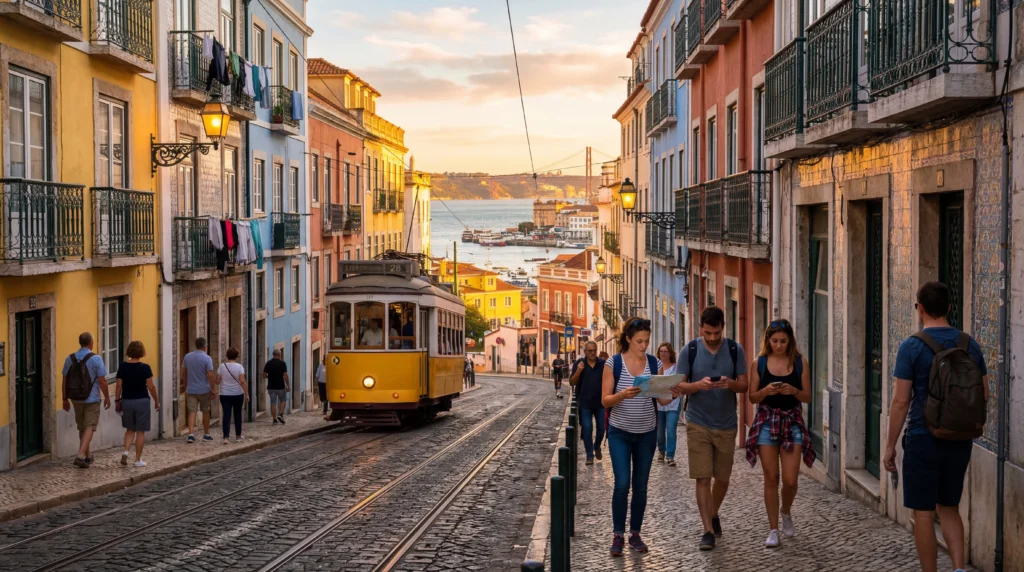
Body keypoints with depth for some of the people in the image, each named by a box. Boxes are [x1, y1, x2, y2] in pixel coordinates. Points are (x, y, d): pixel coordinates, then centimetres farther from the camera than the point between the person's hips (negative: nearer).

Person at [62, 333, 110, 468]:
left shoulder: (70, 359, 1)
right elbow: (102, 381, -12)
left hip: (76, 400, 5)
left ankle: (88, 456, 28)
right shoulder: (96, 359, -12)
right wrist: (107, 397, 0)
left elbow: (64, 381, 4)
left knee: (82, 428, 17)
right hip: (92, 399, -5)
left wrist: (65, 399, 12)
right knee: (89, 428, -1)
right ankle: (80, 456, -16)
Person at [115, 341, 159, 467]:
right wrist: (156, 401, 4)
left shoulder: (122, 367, -3)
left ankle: (126, 451, -3)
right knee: (140, 431, 6)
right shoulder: (145, 368, -10)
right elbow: (151, 387, -8)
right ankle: (138, 460, 8)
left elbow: (119, 386, -2)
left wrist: (117, 400, 10)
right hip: (142, 401, -3)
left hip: (127, 401, 3)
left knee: (130, 429, 19)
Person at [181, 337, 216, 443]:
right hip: (204, 389, -3)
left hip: (190, 389, 3)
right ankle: (206, 434, 22)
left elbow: (183, 372, 12)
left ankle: (191, 434, -14)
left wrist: (185, 384, 27)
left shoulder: (187, 356, 3)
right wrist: (212, 389, -7)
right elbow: (210, 375, -15)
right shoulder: (207, 358, -11)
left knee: (192, 412, 0)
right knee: (205, 412, 12)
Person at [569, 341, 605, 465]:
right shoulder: (579, 364, -2)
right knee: (587, 429, 0)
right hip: (585, 403, -1)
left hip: (600, 402, 1)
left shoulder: (603, 364, -1)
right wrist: (578, 371, -22)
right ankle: (590, 456, 8)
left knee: (602, 427, 8)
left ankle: (597, 447, 35)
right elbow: (572, 383, -5)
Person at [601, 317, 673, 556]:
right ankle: (618, 535, 3)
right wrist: (622, 395, -28)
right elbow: (605, 401, -9)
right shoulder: (613, 363, -7)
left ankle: (635, 534, 18)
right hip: (620, 433, -3)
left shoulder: (655, 364, 0)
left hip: (647, 433, 3)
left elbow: (661, 399, 2)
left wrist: (672, 394, -20)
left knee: (641, 486, 6)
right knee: (622, 484, -10)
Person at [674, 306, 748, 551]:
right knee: (703, 478, -6)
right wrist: (699, 385, -24)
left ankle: (714, 515, 38)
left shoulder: (735, 350, -1)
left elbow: (744, 384, 2)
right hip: (698, 423, -2)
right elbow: (679, 386, -4)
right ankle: (708, 530, -1)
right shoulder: (689, 351, -5)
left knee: (722, 478, 13)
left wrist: (731, 384, -21)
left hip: (726, 424, 2)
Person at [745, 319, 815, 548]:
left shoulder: (799, 362, 2)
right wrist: (765, 391, -17)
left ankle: (786, 513, 27)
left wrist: (794, 391, -16)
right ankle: (773, 530, 10)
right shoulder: (759, 363, 2)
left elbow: (807, 397, 4)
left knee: (790, 480, -4)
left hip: (792, 421, 0)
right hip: (767, 421, 0)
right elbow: (752, 397, 3)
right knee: (771, 478, 1)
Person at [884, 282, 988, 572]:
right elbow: (983, 395, 8)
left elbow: (900, 401, -12)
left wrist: (890, 445, -5)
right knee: (949, 508, 18)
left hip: (923, 439, -5)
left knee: (924, 513, 5)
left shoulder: (912, 346, -11)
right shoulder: (970, 345, 3)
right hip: (960, 440, 5)